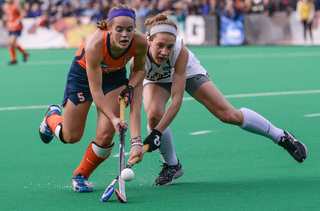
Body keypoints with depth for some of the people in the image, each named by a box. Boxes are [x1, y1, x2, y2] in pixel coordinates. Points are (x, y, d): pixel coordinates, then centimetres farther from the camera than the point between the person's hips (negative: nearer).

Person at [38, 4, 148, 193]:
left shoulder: (140, 42, -30)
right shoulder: (94, 45, -41)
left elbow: (139, 69, -5)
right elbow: (95, 90, -34)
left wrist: (130, 87, -22)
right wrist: (113, 118, -42)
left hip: (115, 76, 3)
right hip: (83, 74, -3)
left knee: (106, 136, -11)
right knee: (71, 137, 6)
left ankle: (81, 175, 17)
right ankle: (52, 116, 42)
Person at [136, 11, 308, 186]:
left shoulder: (180, 52, -40)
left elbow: (176, 100, -39)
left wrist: (158, 132, -48)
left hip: (187, 71, -1)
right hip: (156, 79, 1)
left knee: (229, 115, -7)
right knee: (154, 116, -28)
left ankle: (281, 137, 16)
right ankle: (171, 165, -1)